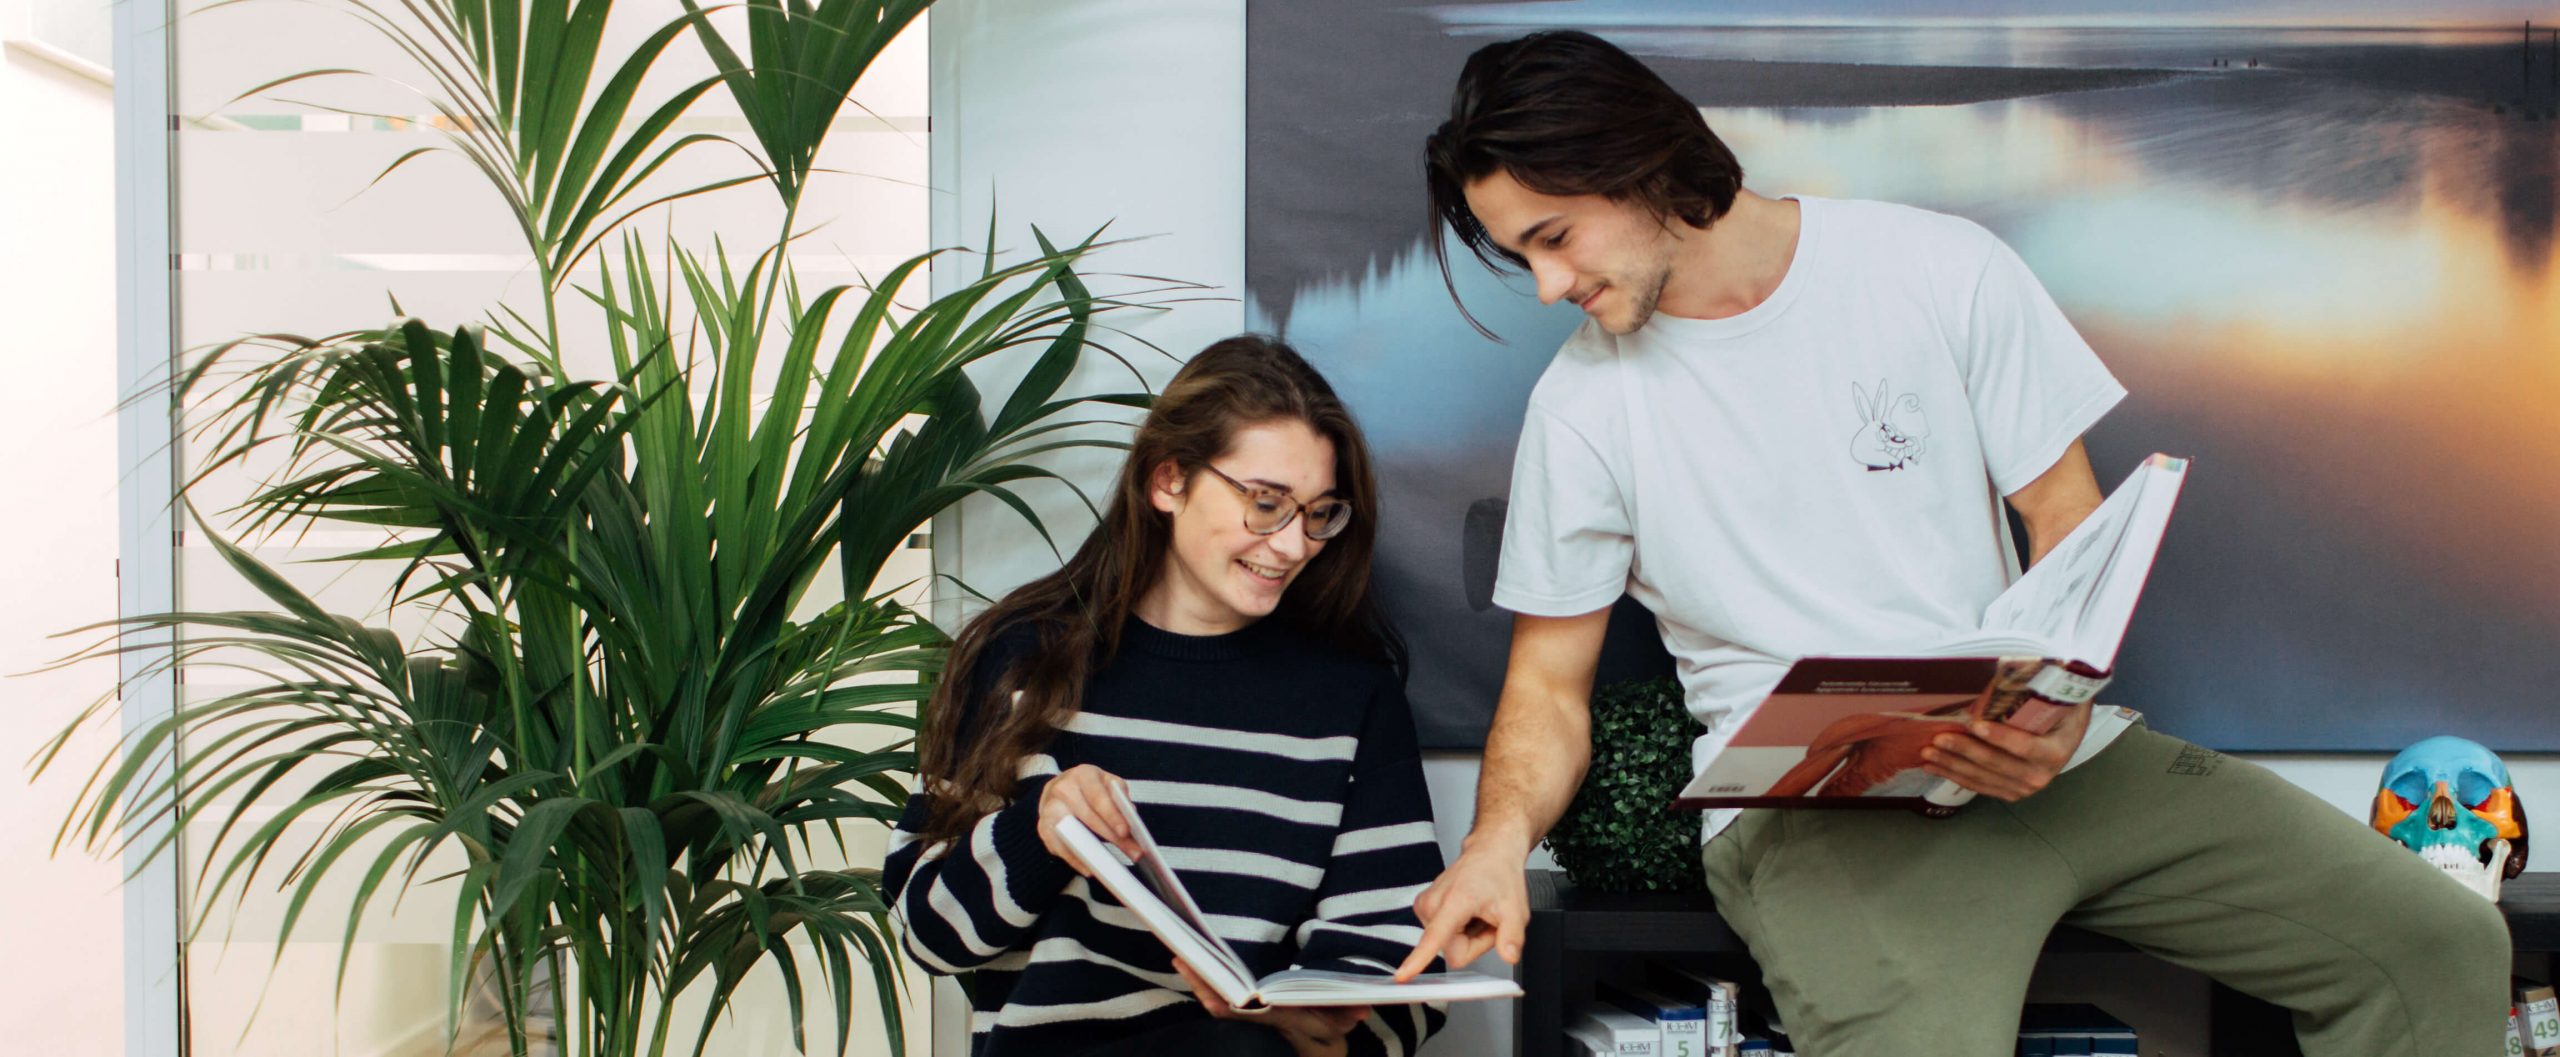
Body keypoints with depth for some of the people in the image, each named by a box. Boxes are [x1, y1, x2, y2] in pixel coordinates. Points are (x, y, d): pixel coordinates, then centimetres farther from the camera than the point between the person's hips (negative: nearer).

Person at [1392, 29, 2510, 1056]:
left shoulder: (1943, 270, 4)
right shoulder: (1581, 404, 3)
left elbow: (2072, 522, 5)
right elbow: (1550, 679, 8)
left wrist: (2062, 711, -15)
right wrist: (1500, 837, -14)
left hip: (2042, 751, 3)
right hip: (1810, 807, -3)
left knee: (2443, 943, -10)